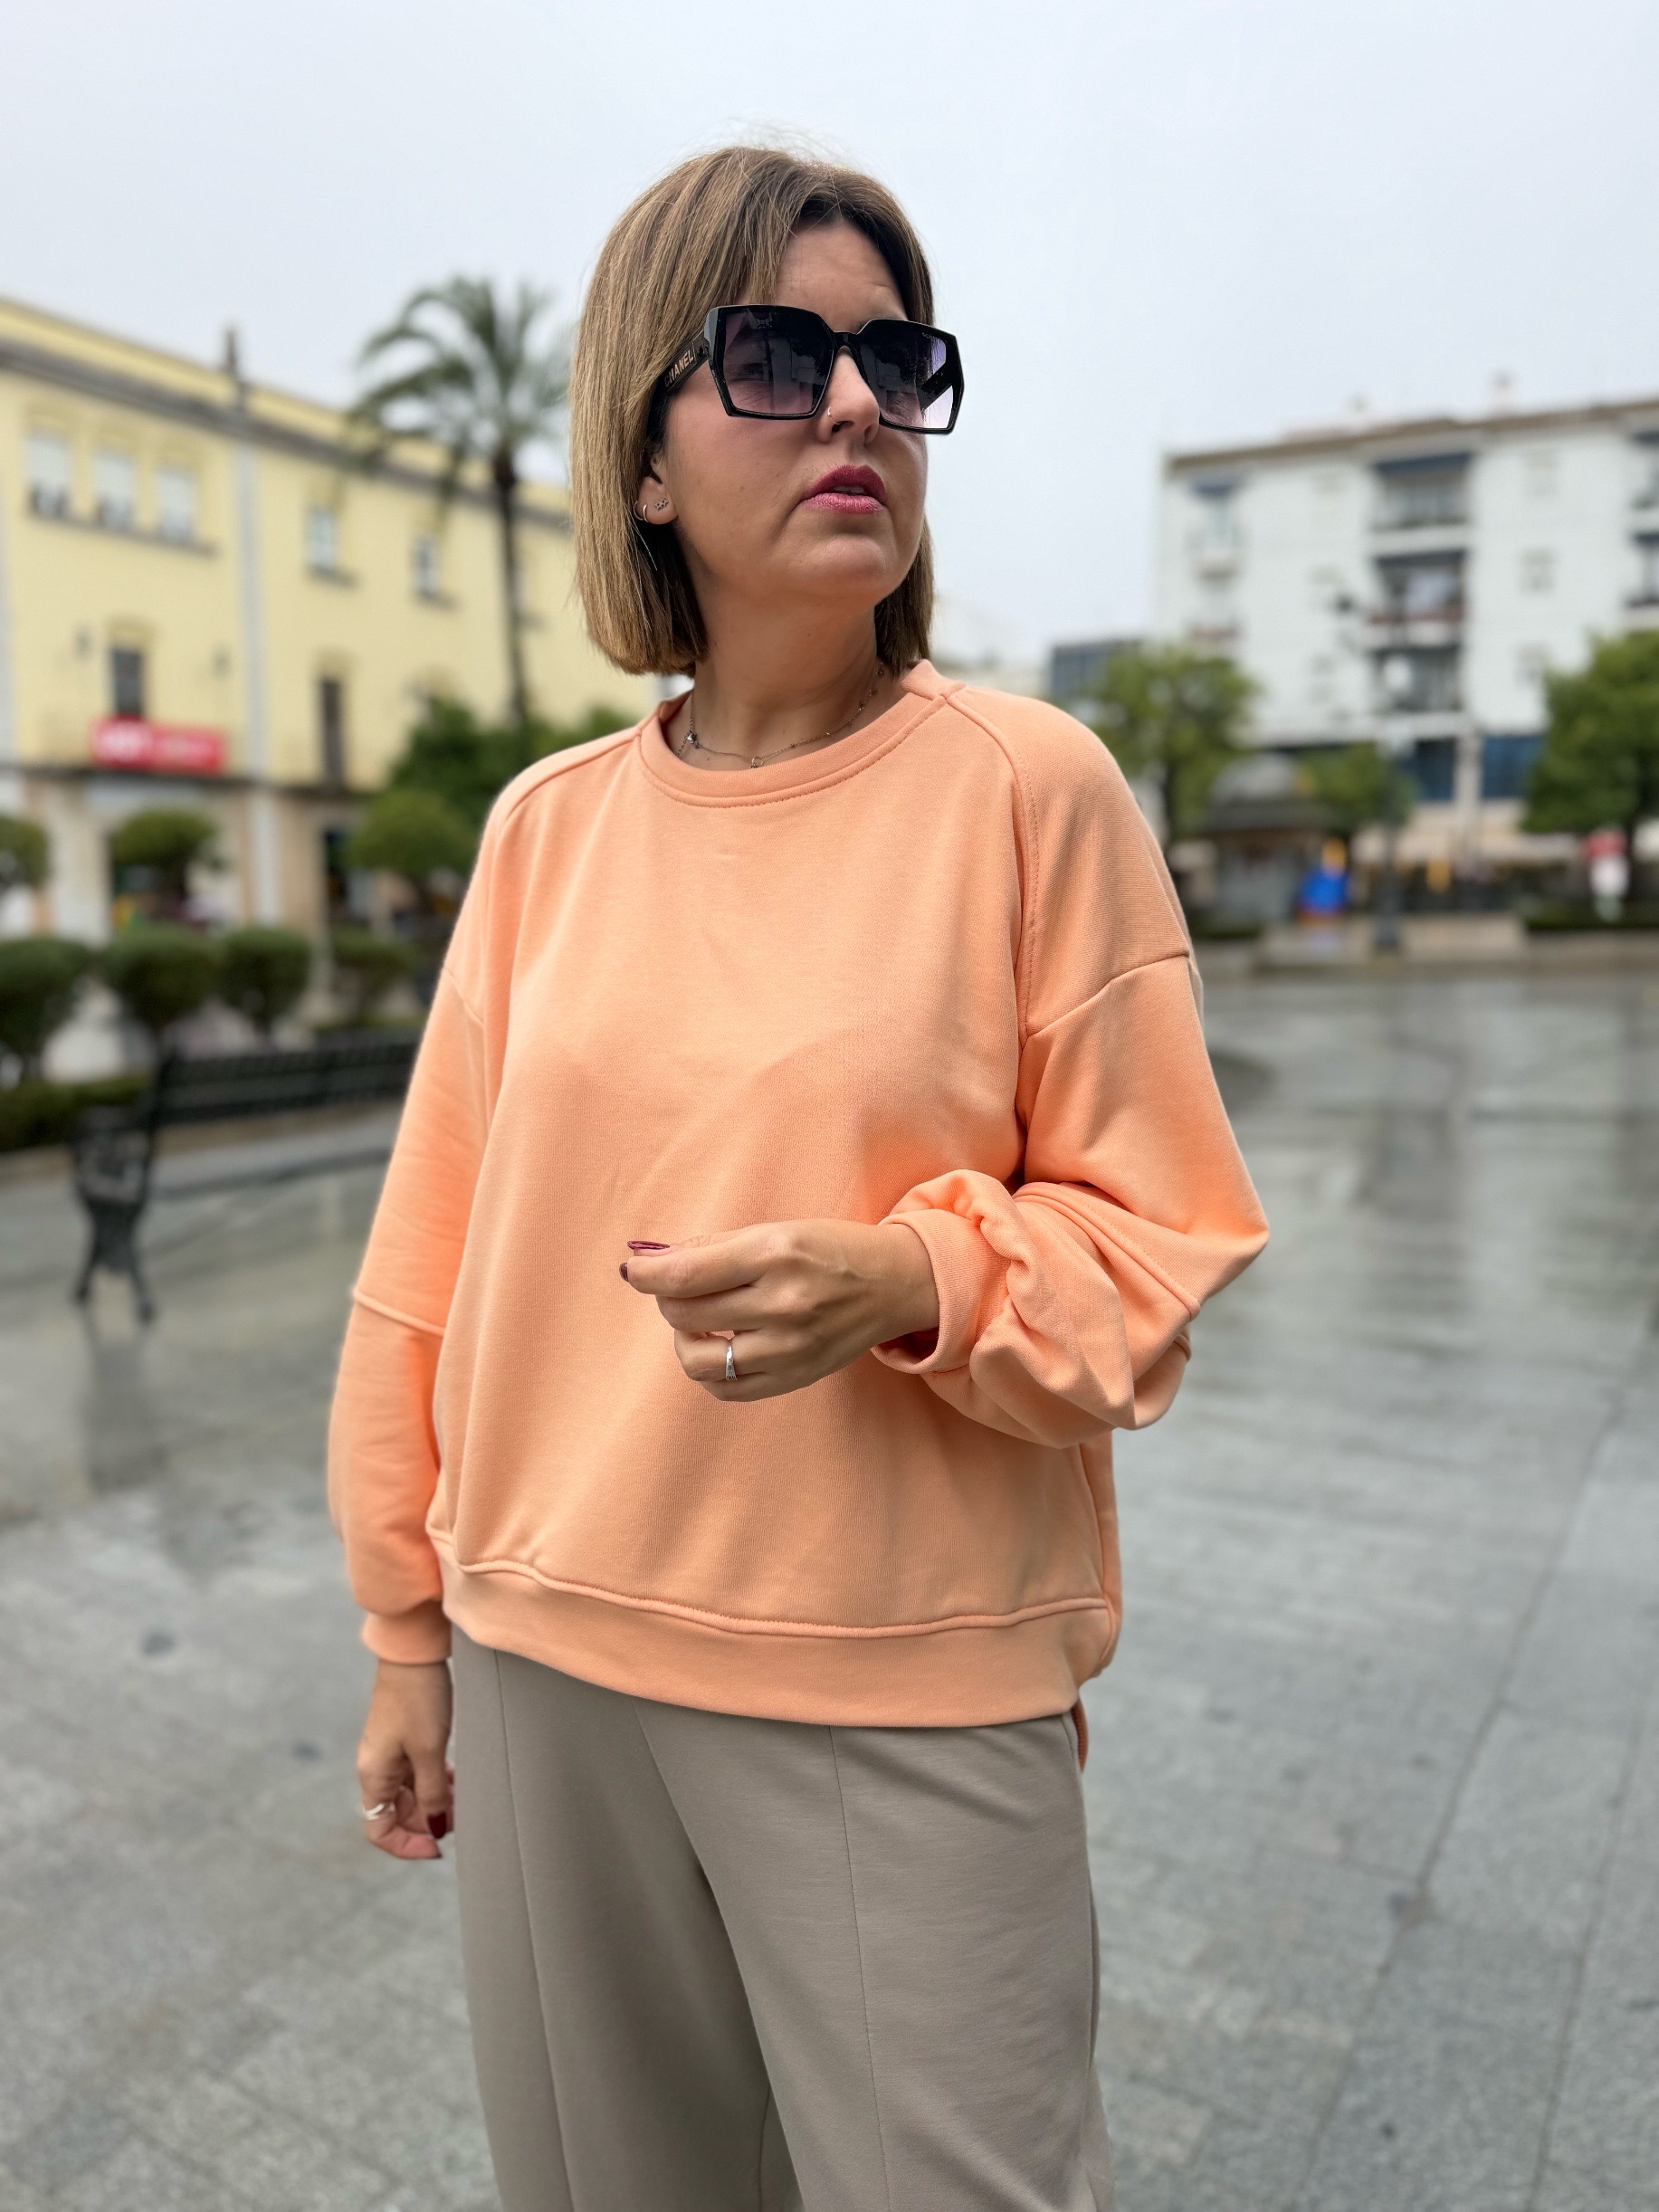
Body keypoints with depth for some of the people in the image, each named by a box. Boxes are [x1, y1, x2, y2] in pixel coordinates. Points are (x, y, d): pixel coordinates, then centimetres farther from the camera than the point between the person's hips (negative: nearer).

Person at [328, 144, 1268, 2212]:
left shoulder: (1026, 783, -8)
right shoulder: (547, 826, 1)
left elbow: (1160, 1246, -5)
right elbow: (437, 1261, 6)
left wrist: (906, 1287, -24)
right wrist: (409, 1624, 11)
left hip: (910, 1690, -3)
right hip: (552, 1659, 4)